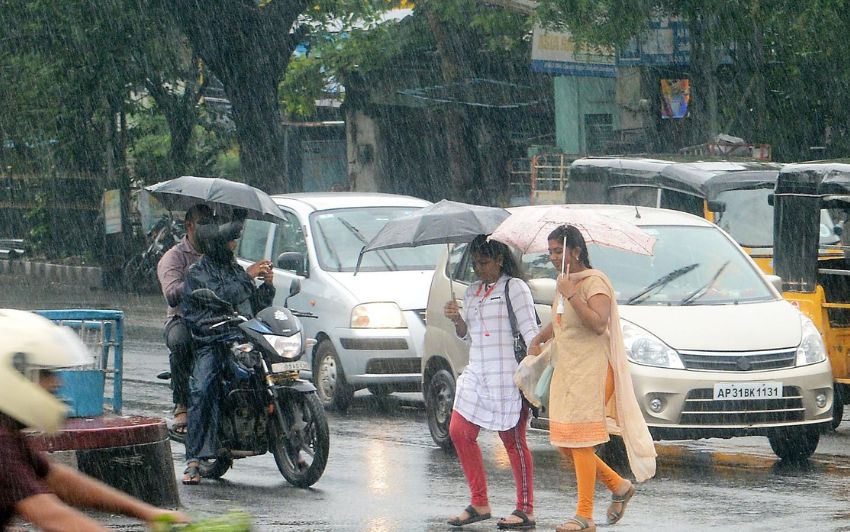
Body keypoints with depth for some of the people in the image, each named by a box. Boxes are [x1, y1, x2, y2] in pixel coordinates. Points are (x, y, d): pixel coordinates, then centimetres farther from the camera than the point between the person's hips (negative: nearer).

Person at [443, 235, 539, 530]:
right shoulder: (473, 291, 16)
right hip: (477, 374, 8)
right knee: (460, 432, 3)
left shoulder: (514, 287, -6)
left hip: (507, 376, -8)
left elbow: (530, 332, -10)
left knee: (513, 441, -4)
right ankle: (479, 504, 11)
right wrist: (457, 319, 1)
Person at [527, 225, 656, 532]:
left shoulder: (594, 282, -12)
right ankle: (619, 487, 23)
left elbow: (598, 323, -26)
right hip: (565, 369, 9)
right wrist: (539, 339, 14)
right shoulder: (565, 283, 16)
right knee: (563, 443, 8)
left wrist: (571, 295, -25)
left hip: (591, 370, -9)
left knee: (580, 442, -10)